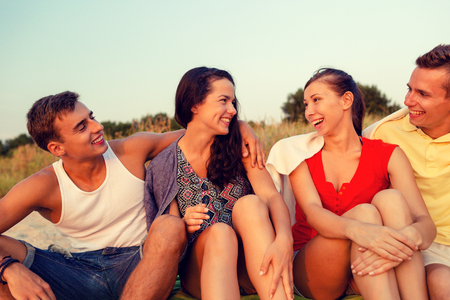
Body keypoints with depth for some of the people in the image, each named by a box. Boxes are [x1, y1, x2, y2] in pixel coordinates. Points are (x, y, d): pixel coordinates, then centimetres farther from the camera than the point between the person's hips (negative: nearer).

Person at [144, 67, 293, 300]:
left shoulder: (239, 149, 4)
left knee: (250, 204, -28)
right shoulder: (164, 166, 2)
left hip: (251, 271, 1)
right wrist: (185, 225, -19)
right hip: (201, 271, -1)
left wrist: (284, 239, -33)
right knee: (219, 233, -33)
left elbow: (272, 196, -11)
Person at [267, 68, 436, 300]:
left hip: (364, 270, 1)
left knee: (390, 199, -25)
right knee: (365, 213, -28)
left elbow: (426, 222, -12)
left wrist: (412, 237, -39)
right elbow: (312, 211, -16)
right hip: (309, 271, -1)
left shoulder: (387, 155, 0)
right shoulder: (300, 152, 2)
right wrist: (356, 229, -40)